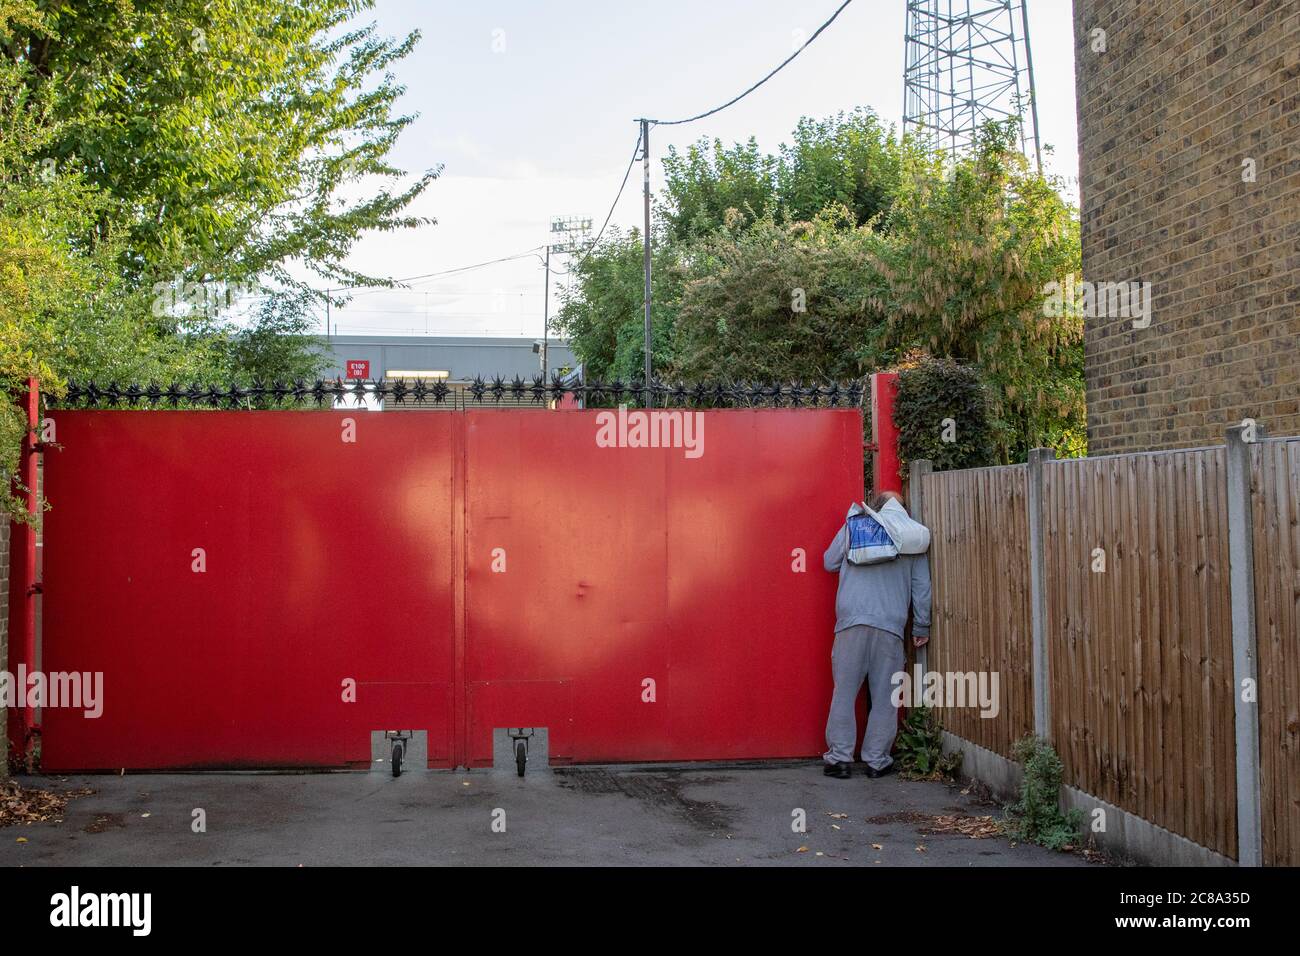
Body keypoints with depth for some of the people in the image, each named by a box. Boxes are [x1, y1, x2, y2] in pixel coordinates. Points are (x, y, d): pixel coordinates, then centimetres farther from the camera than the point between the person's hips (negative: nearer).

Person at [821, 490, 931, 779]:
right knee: (884, 696, 6)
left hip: (851, 620, 0)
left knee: (844, 692, 4)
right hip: (891, 625, 0)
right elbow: (922, 586, 10)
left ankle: (840, 757, 3)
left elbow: (830, 562, 17)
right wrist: (921, 627, 15)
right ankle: (877, 760, 7)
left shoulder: (853, 525, 11)